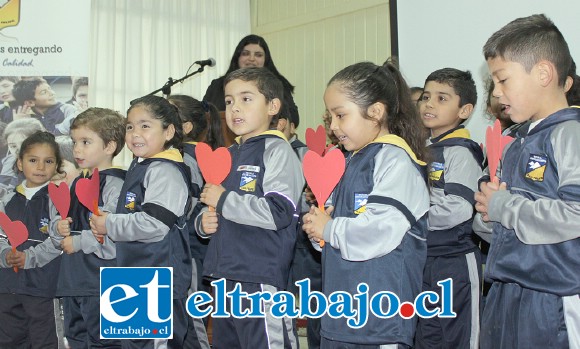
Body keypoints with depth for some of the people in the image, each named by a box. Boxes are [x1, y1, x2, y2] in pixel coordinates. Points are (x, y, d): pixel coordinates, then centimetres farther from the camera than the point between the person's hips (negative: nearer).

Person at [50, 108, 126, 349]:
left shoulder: (115, 184, -14)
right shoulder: (77, 184, 15)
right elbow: (59, 219, 22)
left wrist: (78, 242, -15)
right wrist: (58, 227, -1)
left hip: (102, 282, -9)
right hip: (72, 279, 9)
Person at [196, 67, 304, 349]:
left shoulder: (277, 151, -8)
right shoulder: (229, 155, 16)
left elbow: (279, 213, -22)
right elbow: (210, 211, 26)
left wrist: (224, 200, -15)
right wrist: (203, 222, 3)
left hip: (260, 280, -9)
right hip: (225, 278, 9)